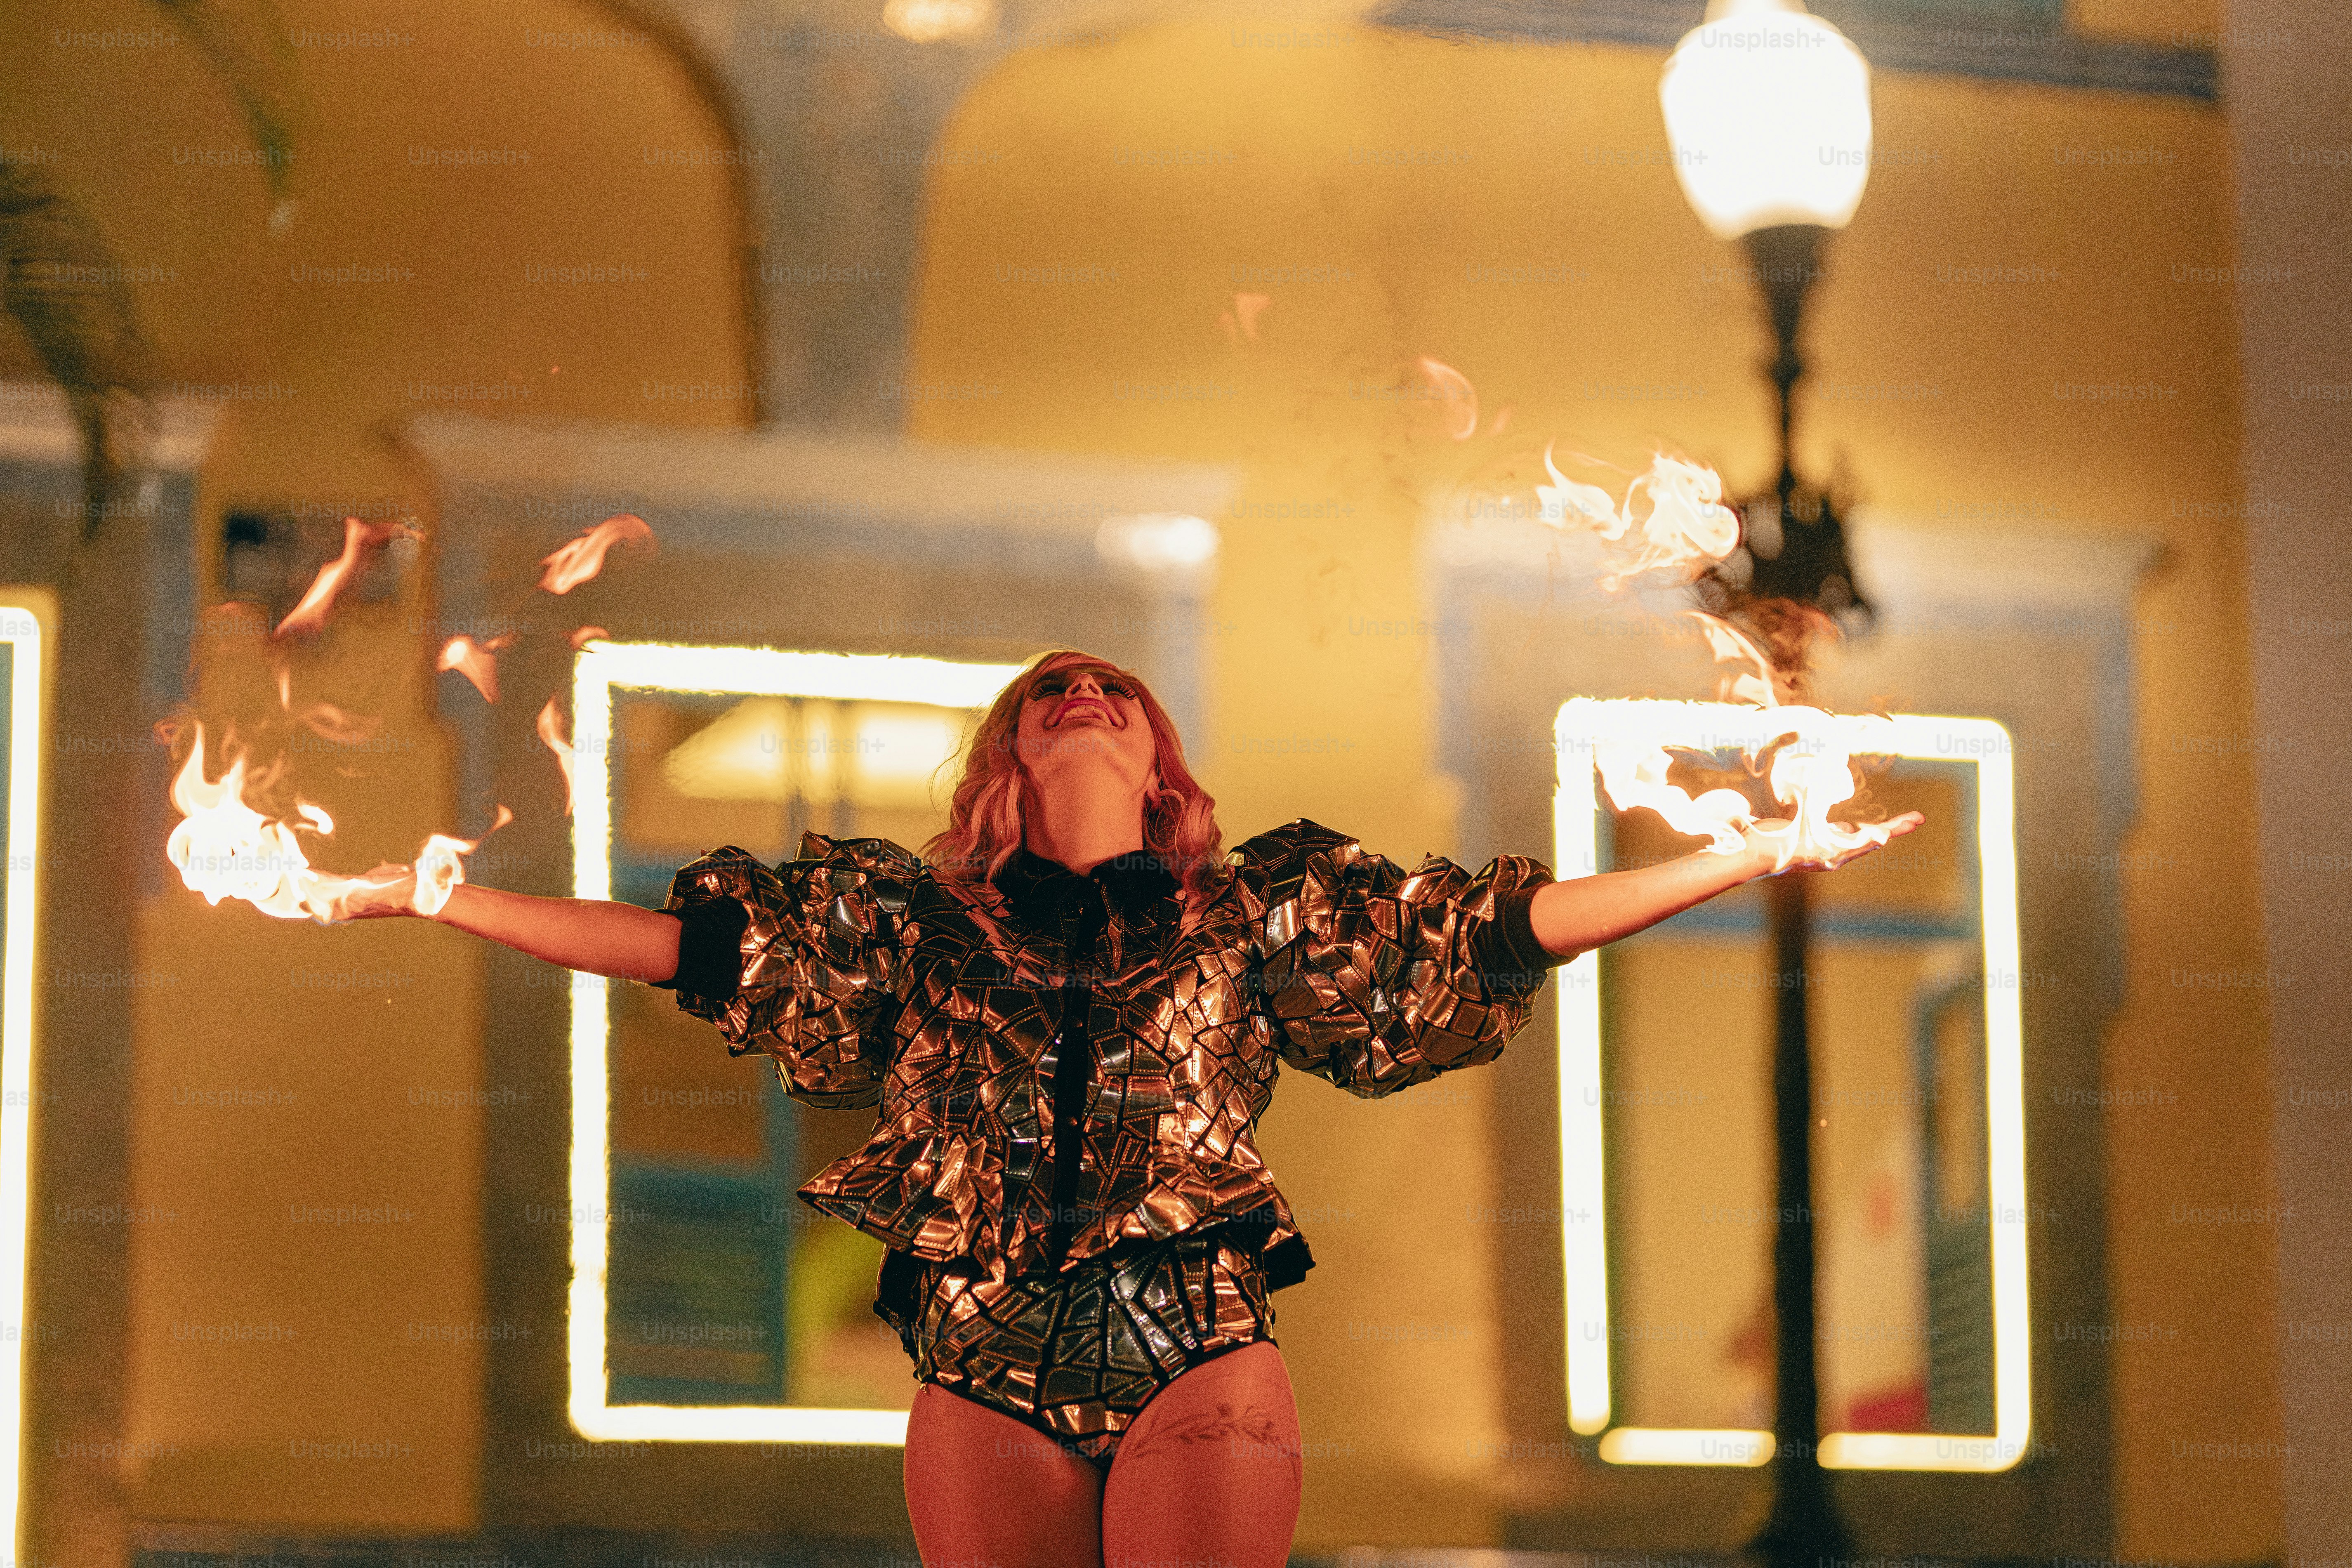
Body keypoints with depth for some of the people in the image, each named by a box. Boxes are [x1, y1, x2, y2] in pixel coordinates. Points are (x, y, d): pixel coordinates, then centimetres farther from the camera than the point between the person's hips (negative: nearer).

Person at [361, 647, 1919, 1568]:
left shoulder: (1251, 921, 11)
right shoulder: (921, 929, 12)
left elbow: (1501, 933, 9)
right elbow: (680, 939, 11)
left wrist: (1749, 856, 3)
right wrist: (434, 895, 4)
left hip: (1201, 1365, -1)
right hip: (990, 1380, 1)